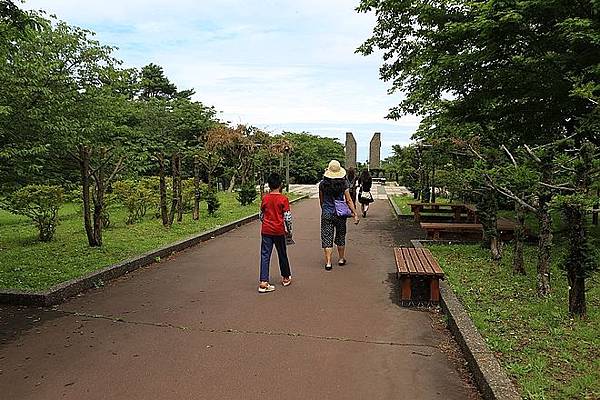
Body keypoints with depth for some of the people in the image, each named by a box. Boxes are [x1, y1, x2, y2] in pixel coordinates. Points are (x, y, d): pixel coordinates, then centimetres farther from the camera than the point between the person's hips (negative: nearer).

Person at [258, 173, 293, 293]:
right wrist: (289, 231, 2)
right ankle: (286, 278, 31)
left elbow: (261, 215, 8)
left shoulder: (265, 198, 0)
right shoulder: (283, 199, -9)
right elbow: (287, 217, -9)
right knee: (282, 254, 14)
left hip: (266, 230, 2)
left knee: (265, 255, 1)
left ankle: (263, 282, -6)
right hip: (279, 231, -2)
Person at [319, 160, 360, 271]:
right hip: (340, 214, 1)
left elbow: (321, 201, 5)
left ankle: (328, 262, -3)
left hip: (326, 214, -1)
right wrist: (355, 213, -1)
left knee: (327, 238, 2)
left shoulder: (322, 184, -5)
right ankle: (341, 259, 30)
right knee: (340, 237, 17)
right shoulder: (343, 184, -7)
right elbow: (348, 200, -7)